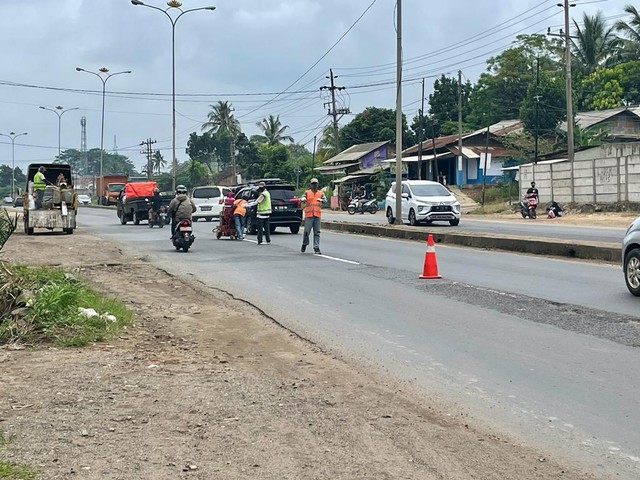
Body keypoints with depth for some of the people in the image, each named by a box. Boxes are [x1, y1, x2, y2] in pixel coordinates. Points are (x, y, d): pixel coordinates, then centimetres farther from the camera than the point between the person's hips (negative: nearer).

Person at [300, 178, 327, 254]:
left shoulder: (321, 193, 12)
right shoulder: (307, 193, 8)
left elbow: (325, 200, -2)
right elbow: (303, 198, -8)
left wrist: (321, 200, -26)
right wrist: (303, 199, -33)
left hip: (317, 215, 2)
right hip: (308, 215, -2)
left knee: (317, 232, -1)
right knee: (307, 231, -1)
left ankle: (316, 248, 1)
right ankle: (304, 244, 22)